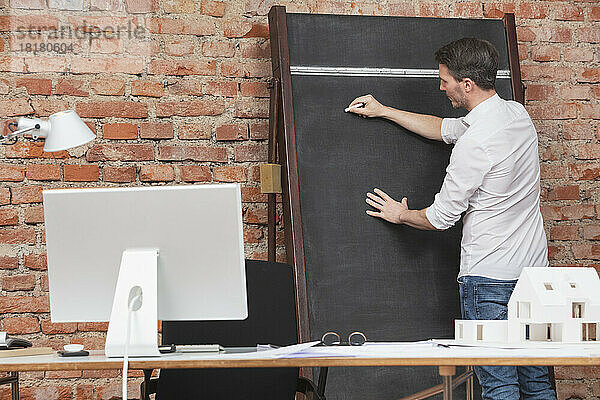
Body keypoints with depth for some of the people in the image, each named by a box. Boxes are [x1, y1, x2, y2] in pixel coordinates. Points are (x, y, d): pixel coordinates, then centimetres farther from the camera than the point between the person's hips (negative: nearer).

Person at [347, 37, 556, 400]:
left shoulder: (475, 143, -20)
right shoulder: (518, 114, 7)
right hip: (534, 268, 9)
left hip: (490, 277, -8)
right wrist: (383, 111, 25)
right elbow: (445, 129, 22)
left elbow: (440, 217, -9)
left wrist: (400, 214, 12)